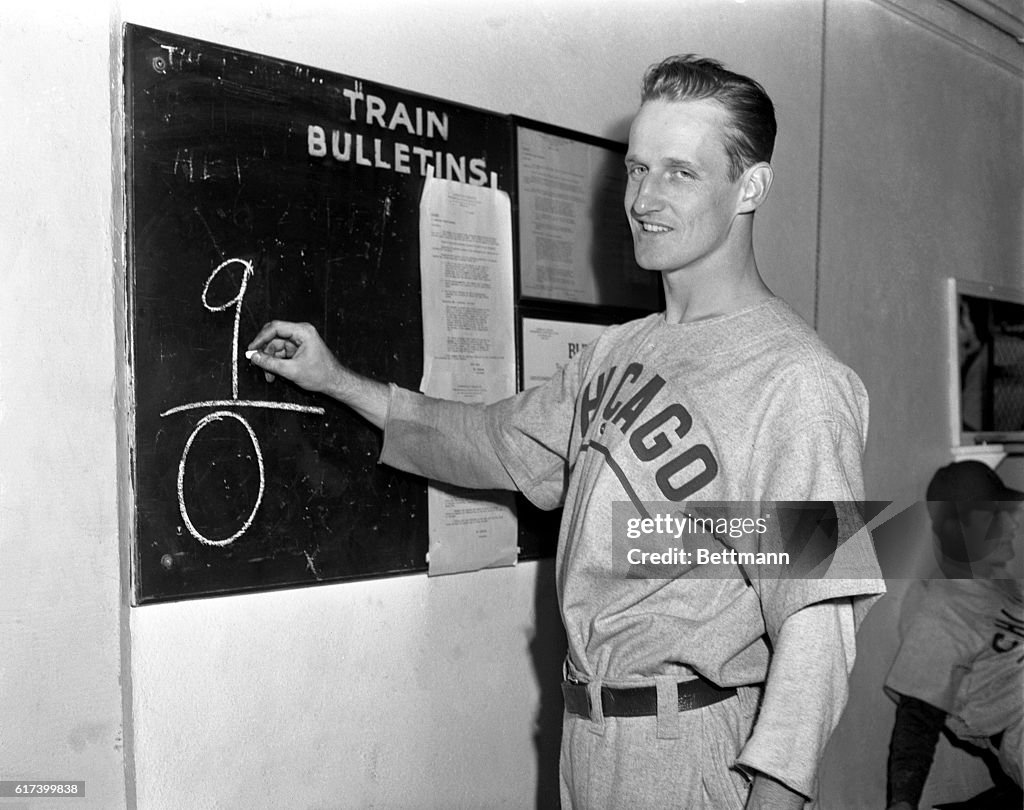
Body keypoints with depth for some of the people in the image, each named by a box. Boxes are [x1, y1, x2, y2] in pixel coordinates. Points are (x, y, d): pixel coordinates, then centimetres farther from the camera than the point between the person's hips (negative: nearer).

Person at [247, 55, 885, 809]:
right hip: (585, 729, 7)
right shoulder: (616, 352, 6)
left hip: (694, 747, -7)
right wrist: (339, 381, 13)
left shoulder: (798, 383, -19)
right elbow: (504, 441, 18)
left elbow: (814, 625, -22)